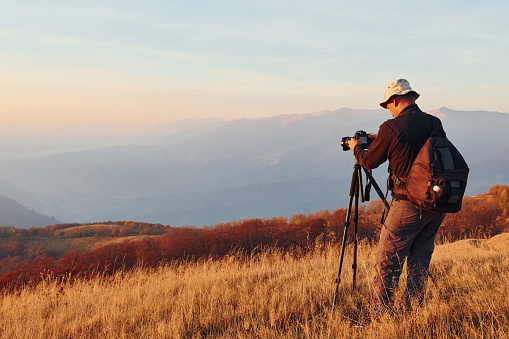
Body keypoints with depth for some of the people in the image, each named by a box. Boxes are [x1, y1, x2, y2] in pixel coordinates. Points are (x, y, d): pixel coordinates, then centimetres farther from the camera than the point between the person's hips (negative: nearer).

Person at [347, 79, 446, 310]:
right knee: (420, 259, 17)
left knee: (387, 261, 4)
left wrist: (356, 148, 19)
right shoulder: (435, 123, 6)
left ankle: (379, 312, 8)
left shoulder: (392, 128, -13)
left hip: (408, 205, -6)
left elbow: (369, 162, -2)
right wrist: (380, 141, 27)